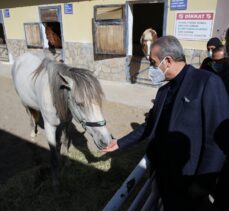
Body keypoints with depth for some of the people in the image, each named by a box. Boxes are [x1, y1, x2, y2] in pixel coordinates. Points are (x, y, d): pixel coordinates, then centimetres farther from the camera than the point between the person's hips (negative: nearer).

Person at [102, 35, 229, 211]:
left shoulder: (208, 82, -17)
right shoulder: (164, 91, 7)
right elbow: (150, 126, 13)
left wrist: (203, 183, -17)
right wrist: (121, 143, 13)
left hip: (189, 179, -6)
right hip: (164, 174, 7)